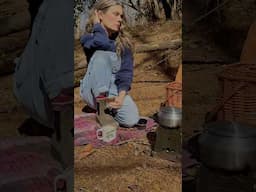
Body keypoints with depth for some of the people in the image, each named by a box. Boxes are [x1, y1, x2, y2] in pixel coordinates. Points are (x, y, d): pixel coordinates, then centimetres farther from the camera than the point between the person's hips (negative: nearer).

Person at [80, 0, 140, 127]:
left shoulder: (123, 42, 0)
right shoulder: (88, 39, -7)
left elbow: (126, 71, -10)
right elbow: (103, 43, -32)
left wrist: (121, 96, -26)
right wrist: (97, 25, -12)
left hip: (115, 90, 3)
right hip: (94, 91, -3)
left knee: (131, 120, -27)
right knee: (102, 53, -27)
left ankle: (108, 108, 6)